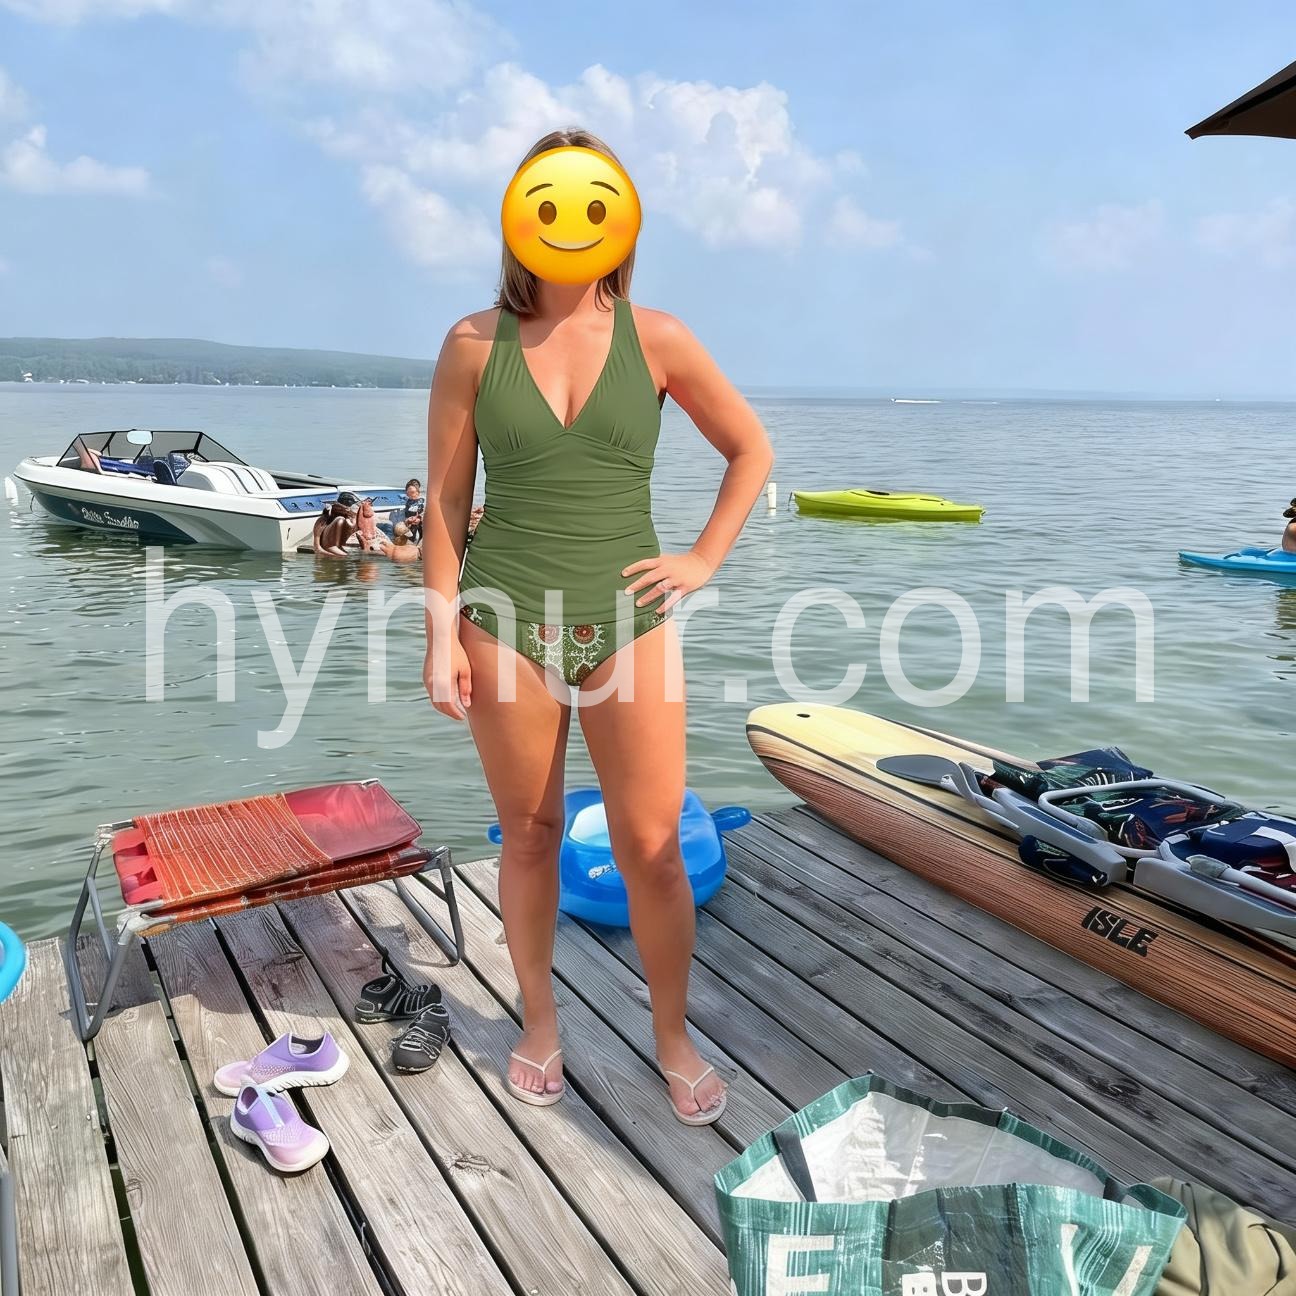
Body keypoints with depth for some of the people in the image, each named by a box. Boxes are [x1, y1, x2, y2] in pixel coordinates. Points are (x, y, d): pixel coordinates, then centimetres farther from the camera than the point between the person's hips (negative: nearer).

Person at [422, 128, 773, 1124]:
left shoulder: (655, 339, 1)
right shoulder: (476, 343, 0)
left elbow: (752, 451, 11)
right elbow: (446, 497, 2)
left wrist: (704, 560, 2)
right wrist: (442, 632, -3)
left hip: (630, 623, 0)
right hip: (508, 626, 0)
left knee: (653, 847, 3)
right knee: (529, 835, 11)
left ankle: (674, 1039, 24)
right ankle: (540, 1025, 32)